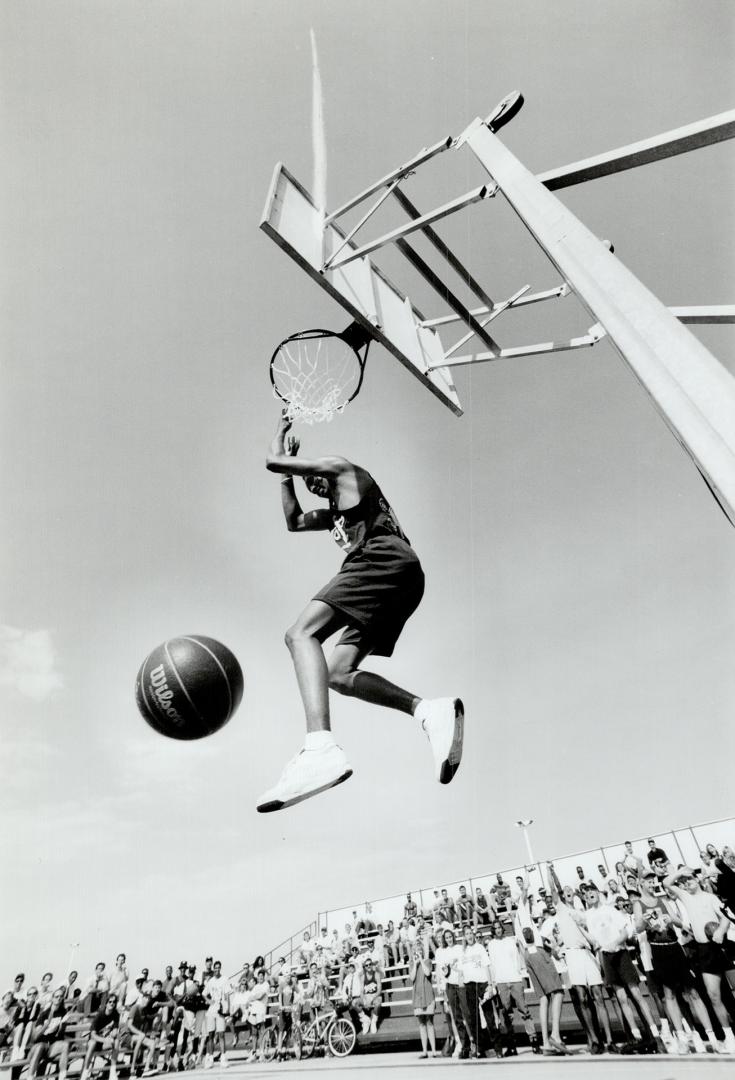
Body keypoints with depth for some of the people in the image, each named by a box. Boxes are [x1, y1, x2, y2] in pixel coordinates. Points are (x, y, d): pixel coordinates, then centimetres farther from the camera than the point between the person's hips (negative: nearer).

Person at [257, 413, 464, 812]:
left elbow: (272, 461, 14)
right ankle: (428, 710, -12)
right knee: (338, 673, 4)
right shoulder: (336, 512, 41)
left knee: (301, 633, -24)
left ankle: (321, 749, -45)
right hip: (402, 581, 10)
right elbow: (294, 522, 46)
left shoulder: (340, 466, 17)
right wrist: (287, 478, 45)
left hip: (385, 559, -10)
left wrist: (281, 431, 34)